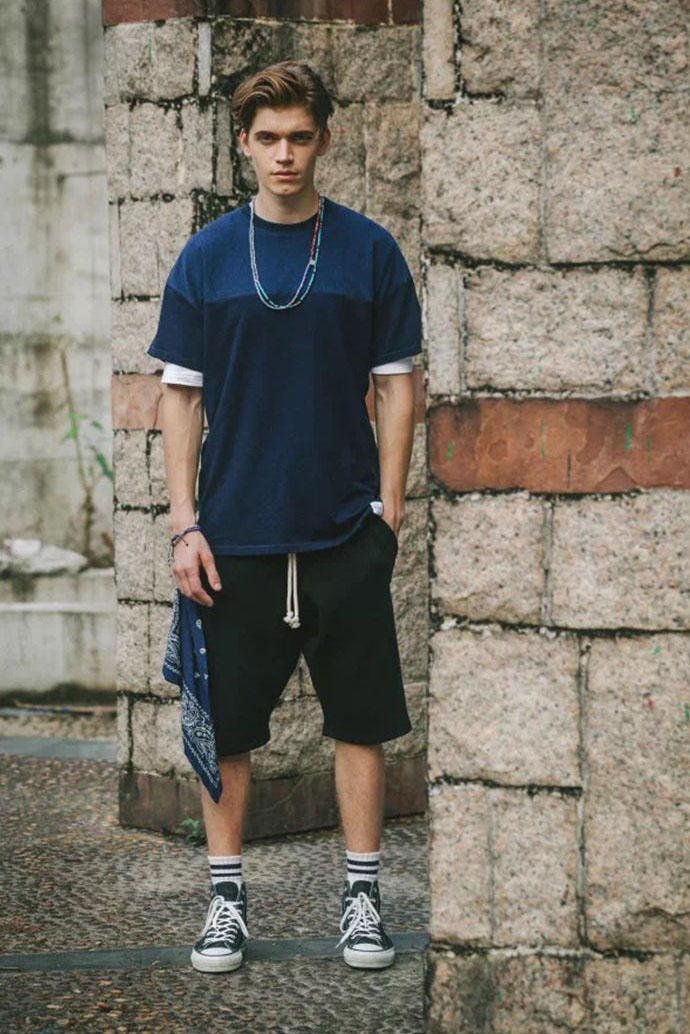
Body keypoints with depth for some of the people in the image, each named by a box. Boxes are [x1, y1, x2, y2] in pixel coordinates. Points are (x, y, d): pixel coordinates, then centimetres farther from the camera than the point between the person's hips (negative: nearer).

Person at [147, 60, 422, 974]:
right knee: (226, 727, 6)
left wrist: (390, 510, -3)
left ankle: (362, 896, 15)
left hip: (346, 530, 0)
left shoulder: (370, 250, 1)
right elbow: (181, 395, 4)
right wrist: (184, 525, -3)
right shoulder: (207, 257, 3)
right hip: (236, 534, 1)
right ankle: (226, 898, 17)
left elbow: (397, 384, 4)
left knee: (360, 721, 4)